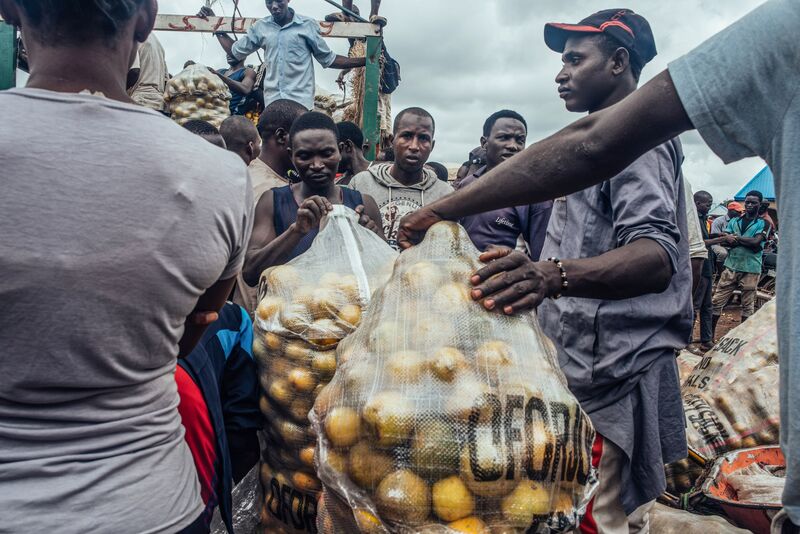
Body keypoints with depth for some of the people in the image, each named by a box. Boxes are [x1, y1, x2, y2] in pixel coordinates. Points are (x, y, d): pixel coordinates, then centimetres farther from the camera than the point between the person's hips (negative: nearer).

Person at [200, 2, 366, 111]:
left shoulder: (308, 25, 1)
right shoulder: (260, 27, 9)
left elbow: (328, 59, 6)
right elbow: (236, 52, 20)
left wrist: (365, 60, -2)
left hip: (300, 100, -3)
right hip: (272, 101, 3)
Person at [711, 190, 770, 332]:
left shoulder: (763, 224, 3)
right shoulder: (734, 221, 12)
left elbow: (756, 242, -14)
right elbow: (725, 240, -1)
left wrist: (736, 238, -6)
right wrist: (748, 242, -14)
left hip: (751, 269, -3)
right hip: (731, 266, 3)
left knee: (748, 305, 6)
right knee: (717, 301, -1)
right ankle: (711, 332, 7)